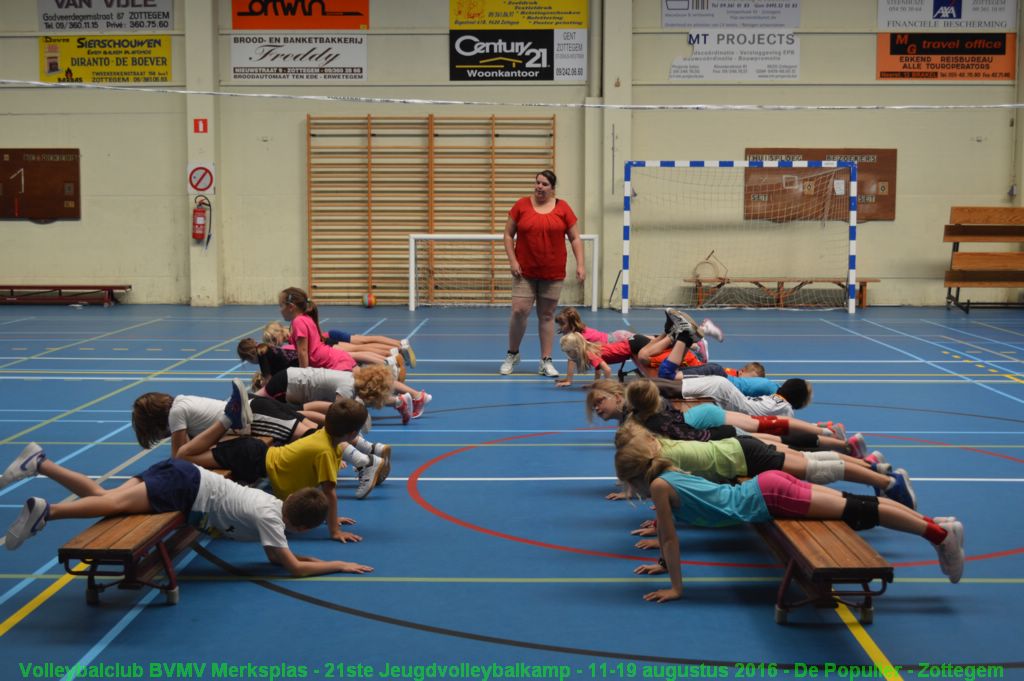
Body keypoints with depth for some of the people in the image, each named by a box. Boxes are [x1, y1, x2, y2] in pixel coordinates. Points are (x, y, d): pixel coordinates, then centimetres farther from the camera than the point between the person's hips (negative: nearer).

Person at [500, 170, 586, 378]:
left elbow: (575, 238, 5)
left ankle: (546, 361, 13)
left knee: (547, 315, 6)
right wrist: (512, 260, -5)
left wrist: (580, 264, -3)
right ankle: (512, 354, 14)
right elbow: (508, 235, 4)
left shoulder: (563, 208, 2)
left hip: (553, 273, 1)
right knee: (519, 311, -7)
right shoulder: (521, 205, 1)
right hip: (525, 271, -1)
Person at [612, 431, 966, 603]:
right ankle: (934, 522, 19)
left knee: (857, 512, -6)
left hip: (770, 497, -8)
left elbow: (671, 539, -10)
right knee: (852, 507, 12)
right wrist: (663, 564, 32)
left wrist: (676, 588, -6)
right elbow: (668, 531, 28)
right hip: (766, 488, 8)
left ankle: (939, 531, -3)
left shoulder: (659, 485, -12)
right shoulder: (669, 473, 12)